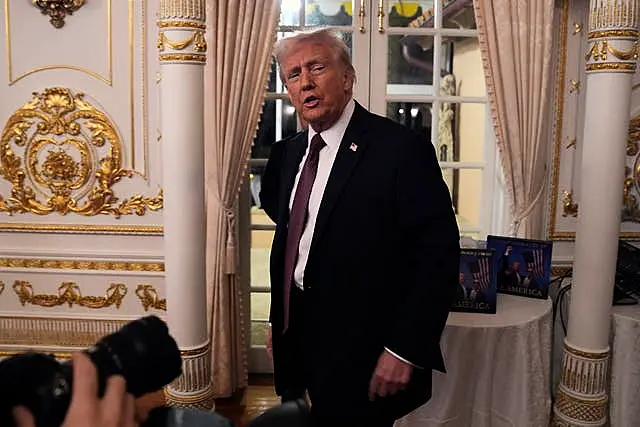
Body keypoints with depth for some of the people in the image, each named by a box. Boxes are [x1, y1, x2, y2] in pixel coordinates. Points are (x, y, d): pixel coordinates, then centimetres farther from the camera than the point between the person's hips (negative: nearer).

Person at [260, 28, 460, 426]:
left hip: (362, 358, -7)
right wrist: (278, 321, 14)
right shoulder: (289, 152, 7)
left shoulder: (401, 148, -16)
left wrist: (406, 349, -19)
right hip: (302, 345, 7)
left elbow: (439, 253, -18)